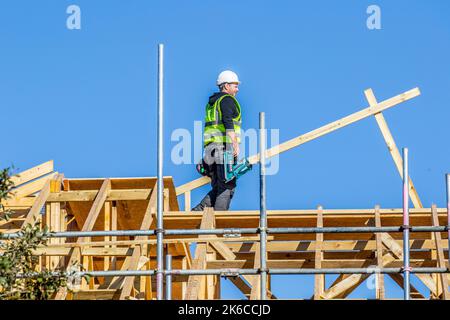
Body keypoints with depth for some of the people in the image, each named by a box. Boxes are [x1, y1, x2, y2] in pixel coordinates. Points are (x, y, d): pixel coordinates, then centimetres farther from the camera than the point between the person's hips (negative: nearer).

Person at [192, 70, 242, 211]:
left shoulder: (212, 103, 24)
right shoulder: (227, 100, -3)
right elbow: (228, 122, -18)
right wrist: (235, 143, -23)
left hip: (210, 147, 9)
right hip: (224, 146, -9)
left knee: (217, 188, 10)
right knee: (227, 186, -7)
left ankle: (198, 210, -3)